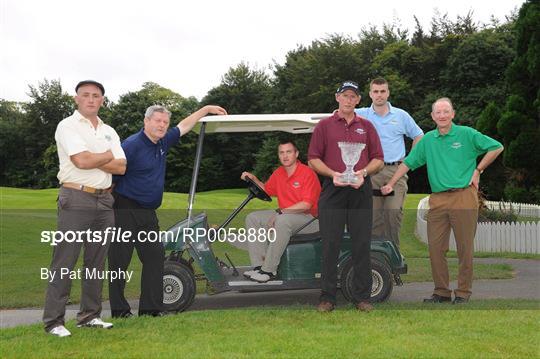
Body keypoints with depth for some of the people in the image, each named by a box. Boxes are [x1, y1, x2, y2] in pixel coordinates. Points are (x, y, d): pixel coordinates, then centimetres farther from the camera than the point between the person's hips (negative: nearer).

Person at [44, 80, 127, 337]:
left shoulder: (109, 131, 16)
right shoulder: (68, 126, -2)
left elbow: (121, 167, 4)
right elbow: (82, 161, -17)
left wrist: (93, 159, -9)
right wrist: (109, 155, -1)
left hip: (104, 201, 6)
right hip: (76, 199, -6)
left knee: (96, 261, 9)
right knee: (64, 261, -6)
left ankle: (90, 315, 18)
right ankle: (53, 321, -1)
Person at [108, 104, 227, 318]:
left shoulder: (162, 143, 10)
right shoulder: (131, 145, -14)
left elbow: (184, 126, 24)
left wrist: (206, 109, 27)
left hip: (148, 212, 8)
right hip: (125, 210, -8)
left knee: (155, 256, 5)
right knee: (119, 260, 0)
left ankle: (151, 308, 11)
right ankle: (119, 310, 8)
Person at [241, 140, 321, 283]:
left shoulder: (307, 173, -14)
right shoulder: (278, 173, 10)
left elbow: (307, 204, -21)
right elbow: (266, 191, 25)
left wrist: (281, 212, -23)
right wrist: (254, 179, 7)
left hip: (308, 217, -8)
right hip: (283, 215, 8)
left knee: (283, 220, -38)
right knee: (252, 218, -3)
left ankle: (269, 270, -31)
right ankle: (259, 265, -15)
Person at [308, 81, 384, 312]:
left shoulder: (366, 126, 15)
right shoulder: (324, 125, 9)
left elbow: (378, 160, 12)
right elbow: (313, 159, 4)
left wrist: (363, 172, -7)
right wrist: (333, 174, -11)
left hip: (360, 190, 2)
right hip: (332, 189, -2)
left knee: (362, 245, 2)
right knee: (330, 245, -2)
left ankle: (362, 296, 11)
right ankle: (327, 297, 6)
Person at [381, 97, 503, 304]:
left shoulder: (467, 134, 2)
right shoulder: (428, 140, 12)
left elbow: (496, 147, 5)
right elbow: (408, 163, 15)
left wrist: (478, 170, 1)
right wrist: (391, 184, 9)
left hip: (463, 197, -4)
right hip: (437, 199, 4)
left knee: (464, 248, 1)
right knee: (435, 247, 3)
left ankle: (463, 292, 12)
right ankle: (441, 292, 15)